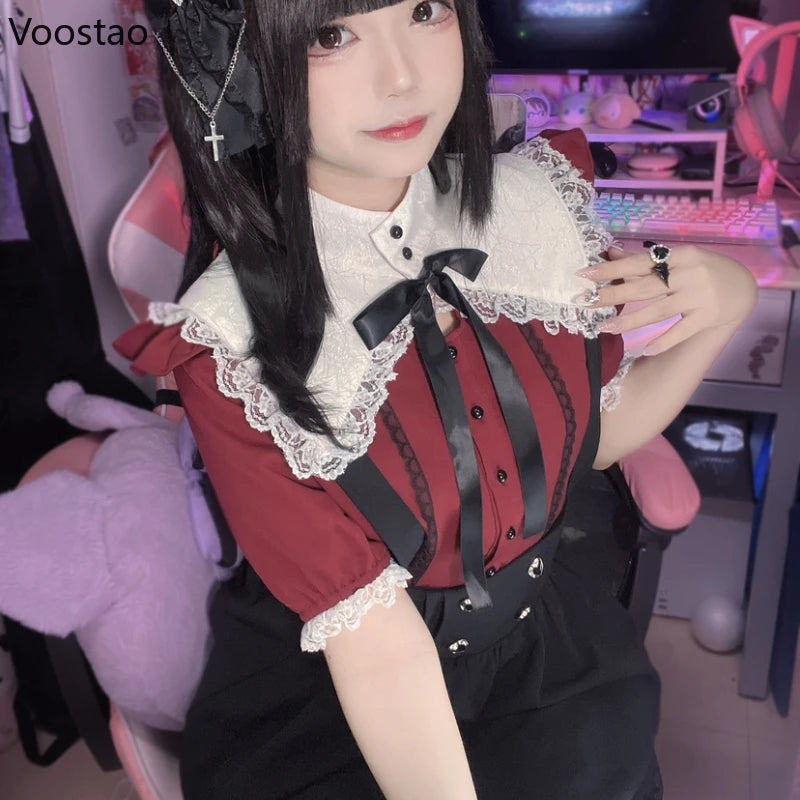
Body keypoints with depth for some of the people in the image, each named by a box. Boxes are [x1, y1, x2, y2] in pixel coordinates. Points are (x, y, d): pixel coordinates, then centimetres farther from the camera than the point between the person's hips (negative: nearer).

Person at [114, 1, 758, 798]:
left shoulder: (536, 202, -10)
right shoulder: (232, 343, -22)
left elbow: (599, 428, 4)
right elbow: (373, 641, -20)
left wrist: (724, 303, -9)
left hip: (551, 647, 3)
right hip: (326, 703, -2)